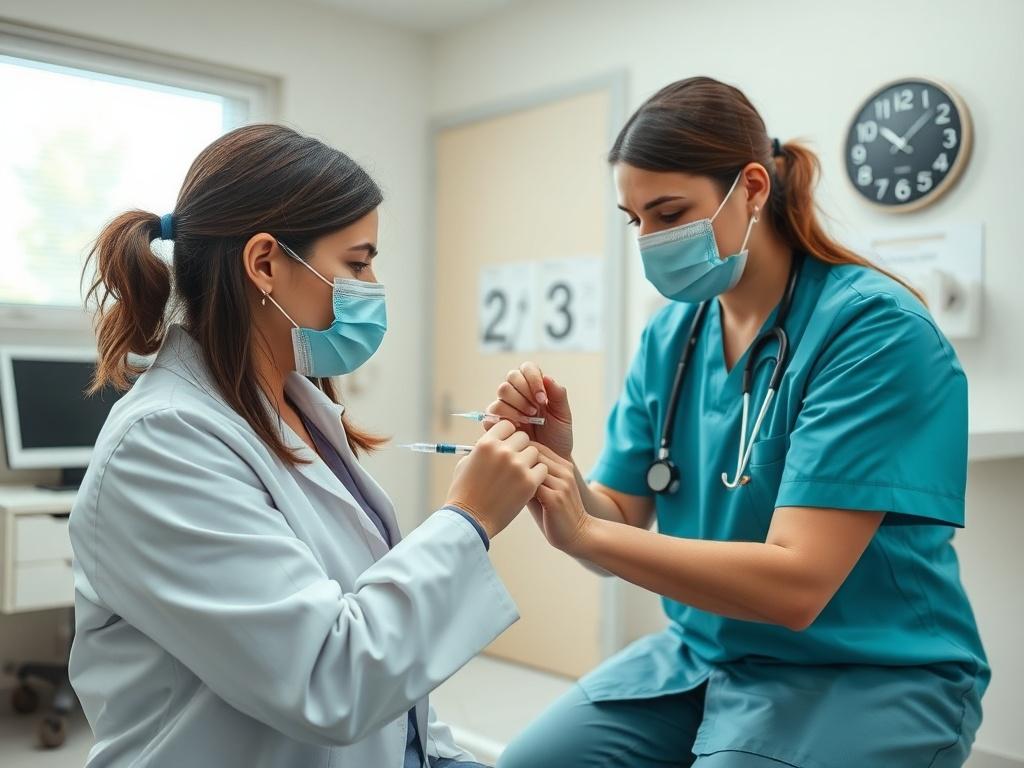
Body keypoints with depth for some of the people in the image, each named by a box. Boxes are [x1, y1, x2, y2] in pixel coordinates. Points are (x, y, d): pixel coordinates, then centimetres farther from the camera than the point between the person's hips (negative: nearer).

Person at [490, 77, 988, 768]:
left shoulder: (874, 328, -20)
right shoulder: (670, 335, 0)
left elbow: (796, 586, -25)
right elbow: (619, 526, -1)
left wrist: (585, 534, -30)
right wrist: (552, 461, -21)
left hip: (864, 676, -5)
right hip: (702, 653, 6)